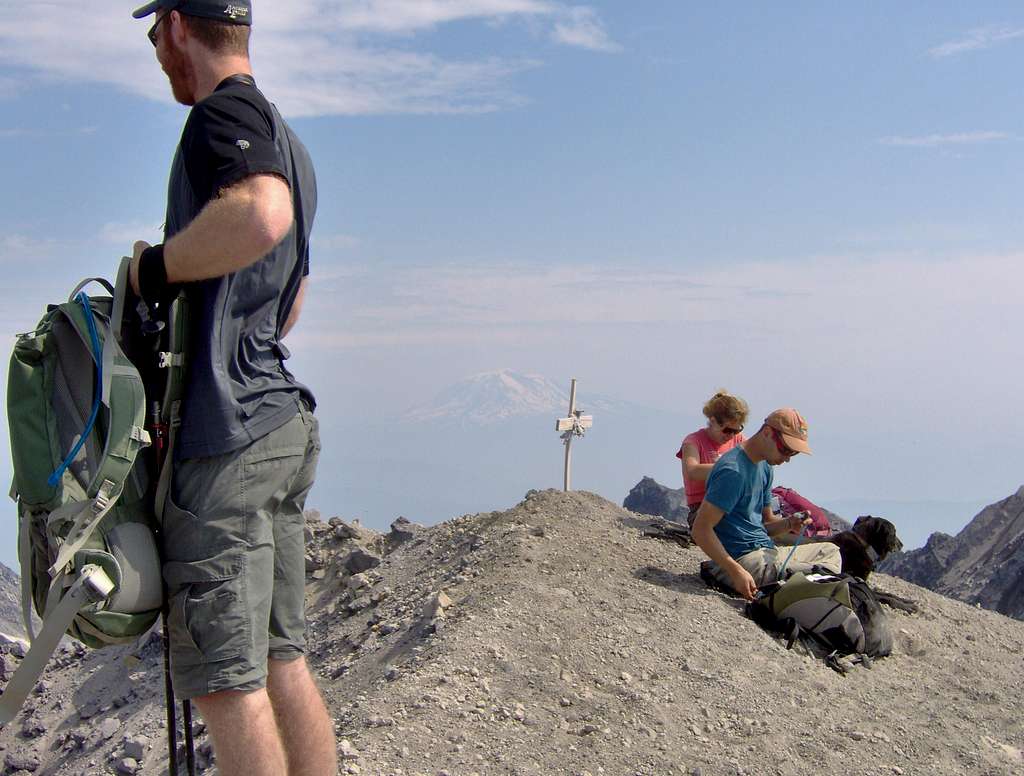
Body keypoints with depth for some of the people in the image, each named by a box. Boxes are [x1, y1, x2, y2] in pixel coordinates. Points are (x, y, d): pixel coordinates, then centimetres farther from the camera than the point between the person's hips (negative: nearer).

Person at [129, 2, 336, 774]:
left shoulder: (224, 112, -8)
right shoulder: (286, 141, 22)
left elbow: (260, 216, -32)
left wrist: (156, 267, -17)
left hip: (226, 436, -10)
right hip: (284, 425, 10)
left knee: (227, 682, -2)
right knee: (284, 661, 14)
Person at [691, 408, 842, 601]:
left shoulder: (764, 466, 14)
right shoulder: (733, 471, -17)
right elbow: (701, 529, -21)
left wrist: (789, 523, -4)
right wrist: (736, 572, -28)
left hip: (767, 552, 10)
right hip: (741, 559, -10)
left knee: (830, 550, 21)